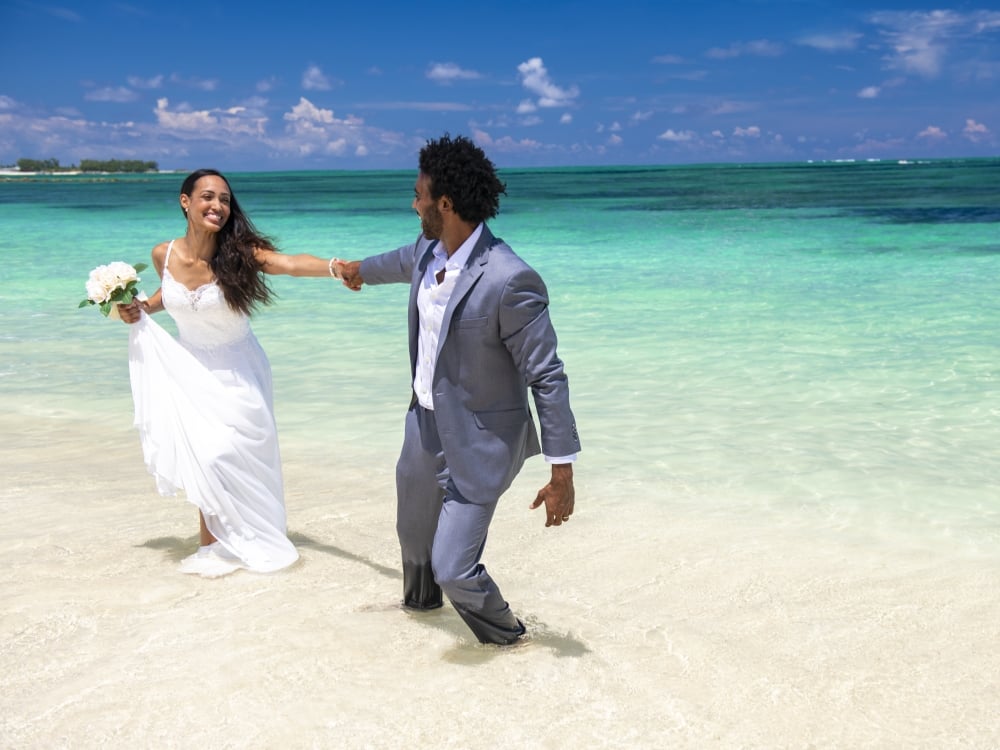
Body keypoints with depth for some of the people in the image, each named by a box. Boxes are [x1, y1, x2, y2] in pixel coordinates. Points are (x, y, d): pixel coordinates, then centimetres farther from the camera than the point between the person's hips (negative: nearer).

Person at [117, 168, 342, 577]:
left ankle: (234, 541, 20)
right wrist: (141, 309, -3)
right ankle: (214, 542, 18)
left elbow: (289, 264, -40)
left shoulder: (239, 252, -21)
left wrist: (331, 267, -57)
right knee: (201, 453, 0)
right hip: (188, 367, 3)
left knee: (231, 452, -1)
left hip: (235, 370, -2)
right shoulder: (164, 255, -9)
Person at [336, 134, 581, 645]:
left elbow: (547, 377, -24)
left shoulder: (509, 280, -30)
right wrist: (361, 269, 44)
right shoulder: (429, 250, -6)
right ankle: (420, 598, 61)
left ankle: (503, 636, 25)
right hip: (425, 424, 8)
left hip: (479, 442, -8)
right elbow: (404, 262, 22)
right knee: (413, 529, 28)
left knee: (453, 567, -7)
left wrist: (562, 473, -22)